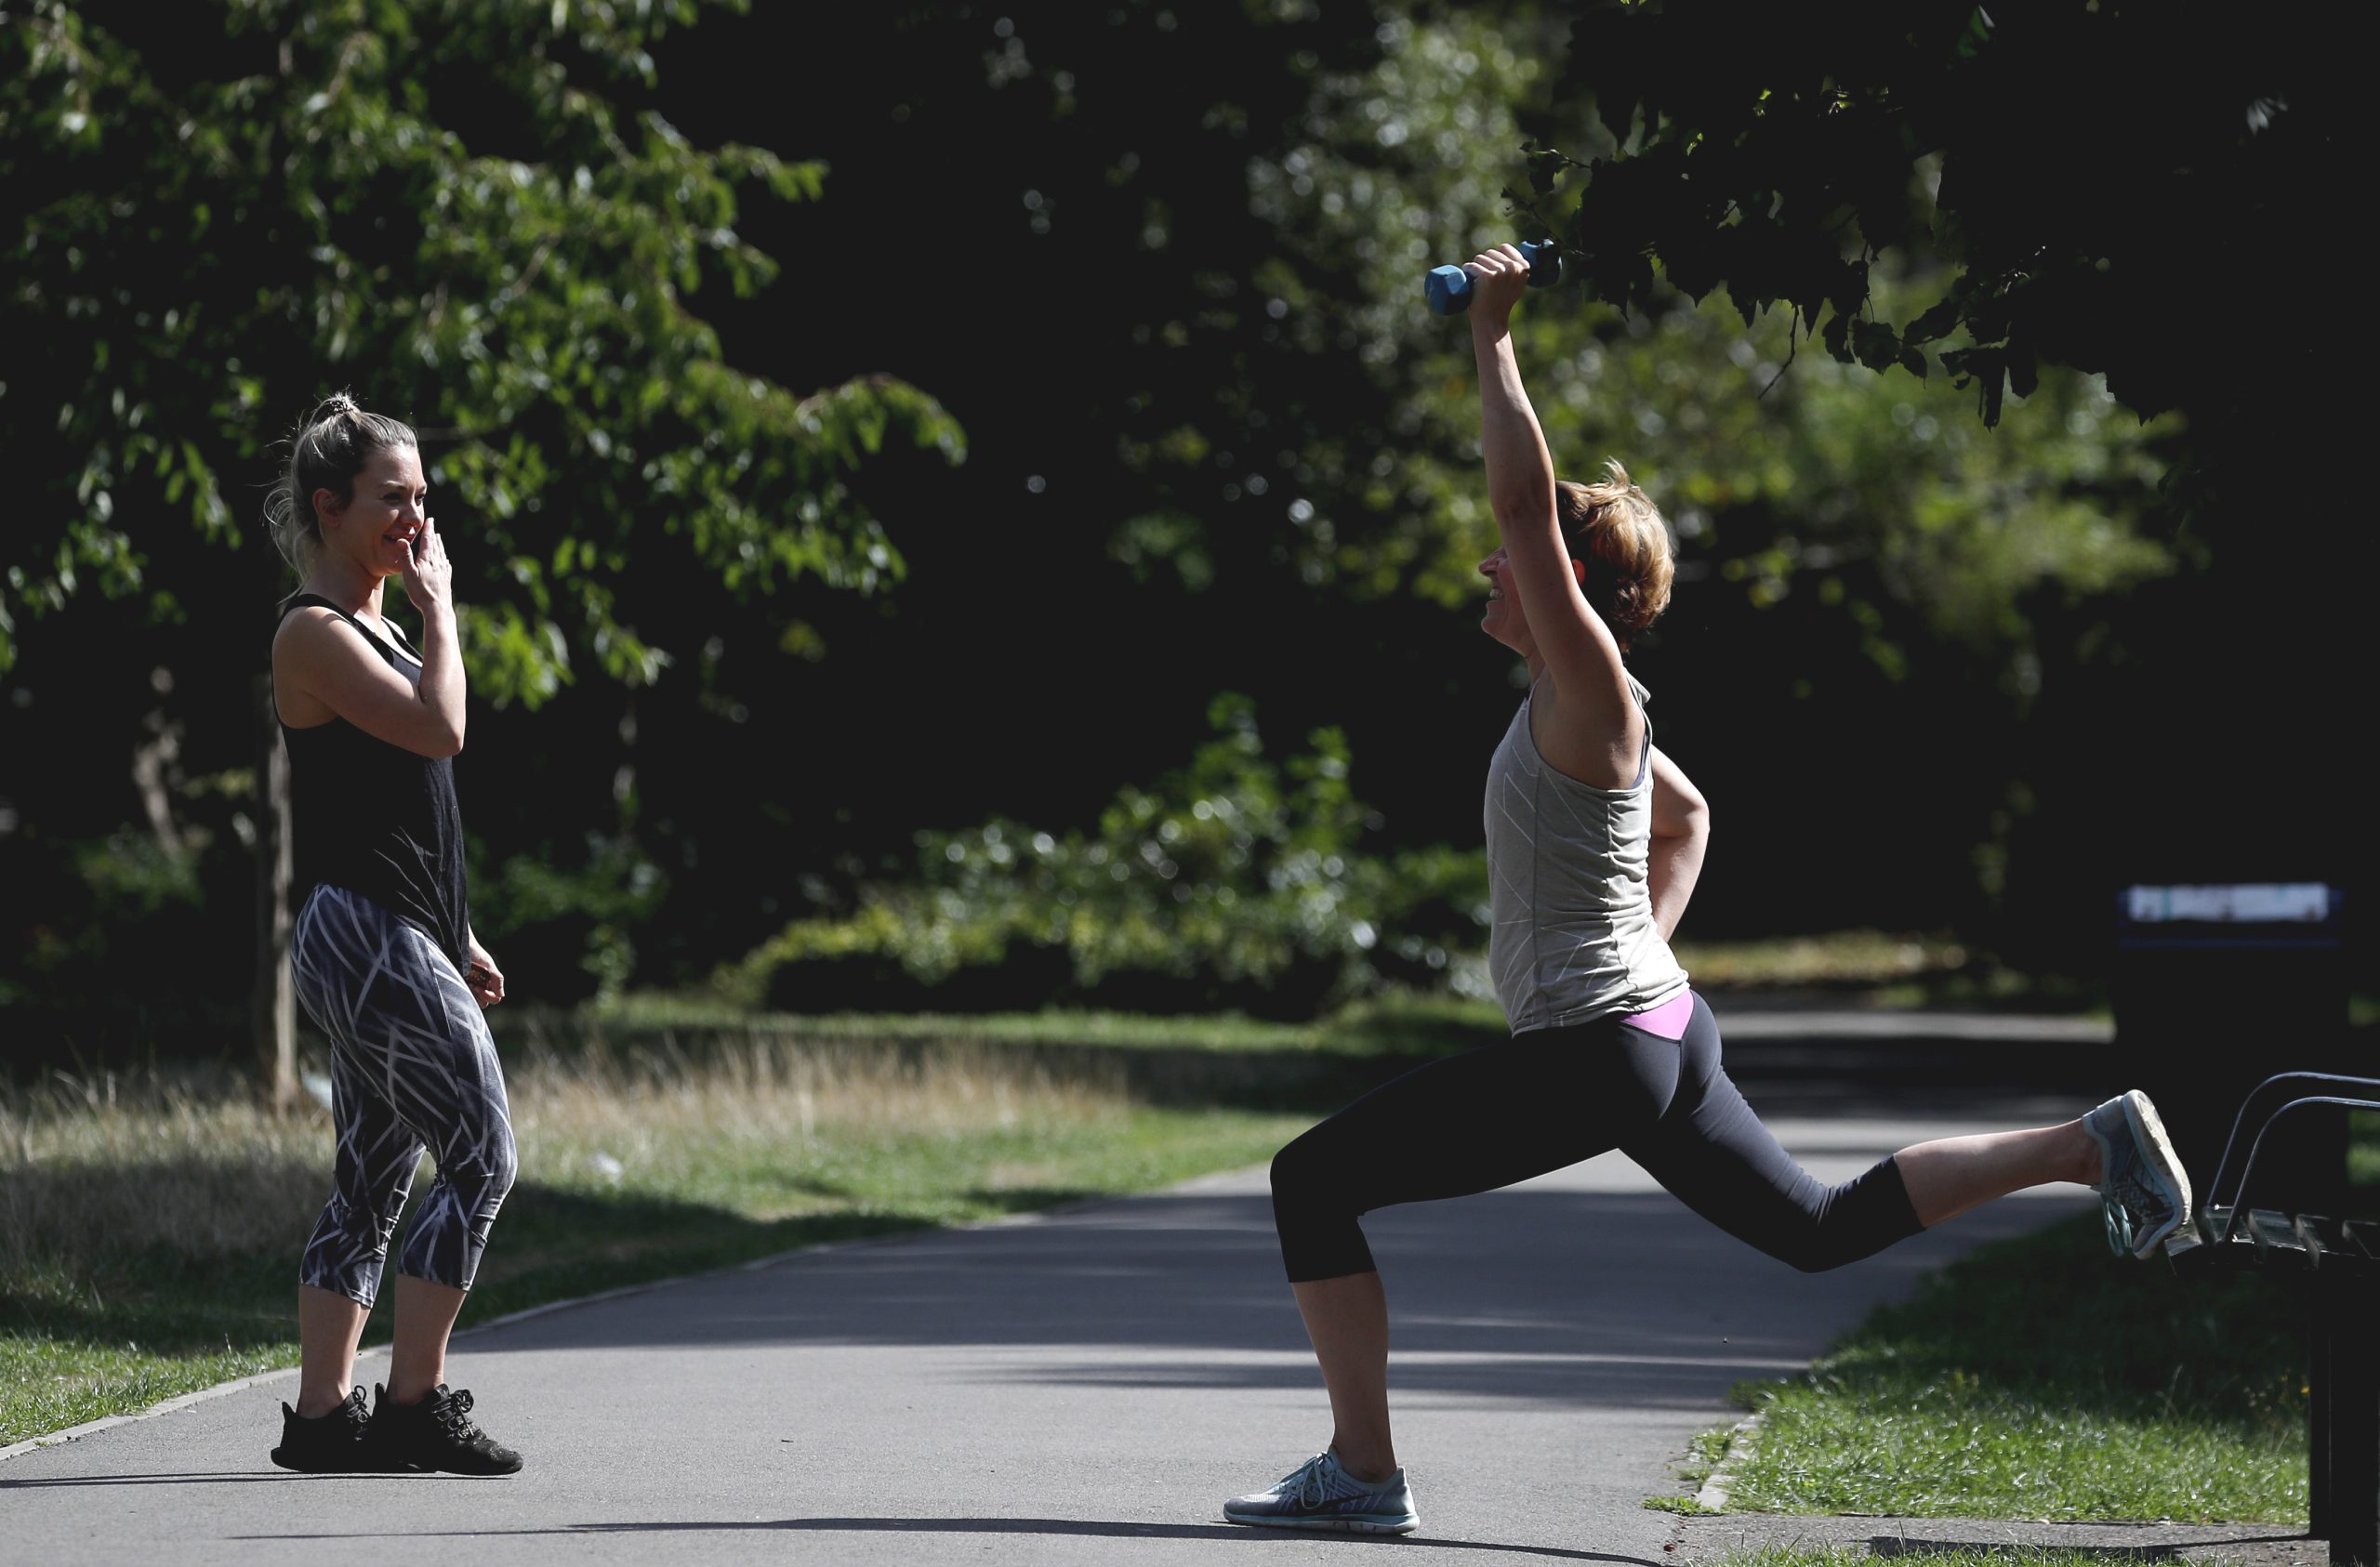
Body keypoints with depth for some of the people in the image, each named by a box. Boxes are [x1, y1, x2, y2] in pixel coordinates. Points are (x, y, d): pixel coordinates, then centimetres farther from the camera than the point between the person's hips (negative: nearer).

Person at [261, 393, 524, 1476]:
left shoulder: (373, 626, 19)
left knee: (371, 1184, 8)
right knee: (481, 1159, -11)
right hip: (364, 937, -10)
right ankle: (415, 1402, -7)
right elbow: (440, 728, -24)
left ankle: (321, 1417, 9)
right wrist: (438, 606, -12)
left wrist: (457, 937, 23)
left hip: (397, 939, 10)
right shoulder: (314, 633, -11)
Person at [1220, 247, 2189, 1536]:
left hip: (1589, 1061, -10)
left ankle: (1361, 1475, -6)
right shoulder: (1582, 709, 11)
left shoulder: (1589, 693, -15)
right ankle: (2090, 1147, 16)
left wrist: (1493, 342, -20)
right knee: (1820, 1228, 21)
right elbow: (1688, 817, 29)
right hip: (1656, 1032, 10)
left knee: (1312, 1181, -7)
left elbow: (1525, 501, -26)